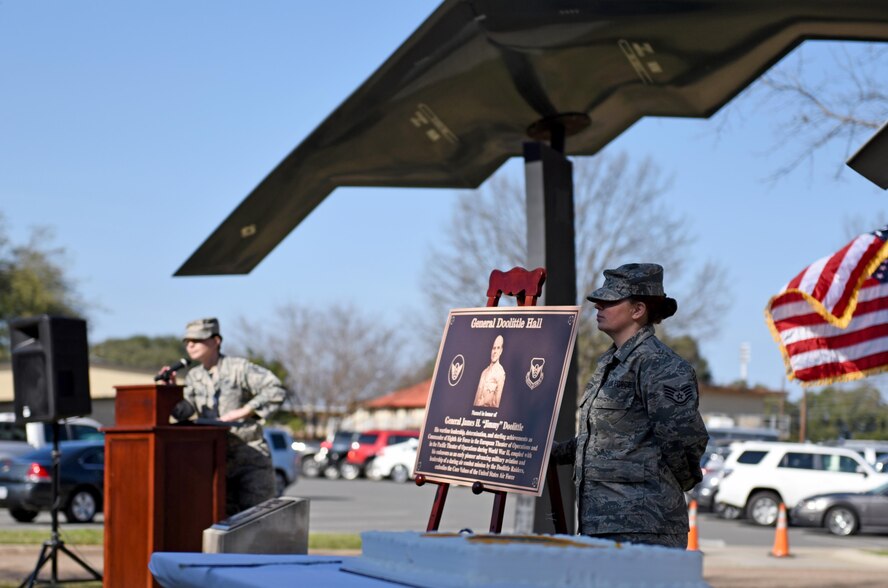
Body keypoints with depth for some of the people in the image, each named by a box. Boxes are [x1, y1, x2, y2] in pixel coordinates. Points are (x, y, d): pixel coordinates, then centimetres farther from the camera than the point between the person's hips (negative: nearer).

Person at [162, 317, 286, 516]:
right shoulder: (194, 377, 11)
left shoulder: (238, 368, -7)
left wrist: (241, 412, -24)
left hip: (251, 459, -5)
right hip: (217, 460, 5)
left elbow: (276, 390, -18)